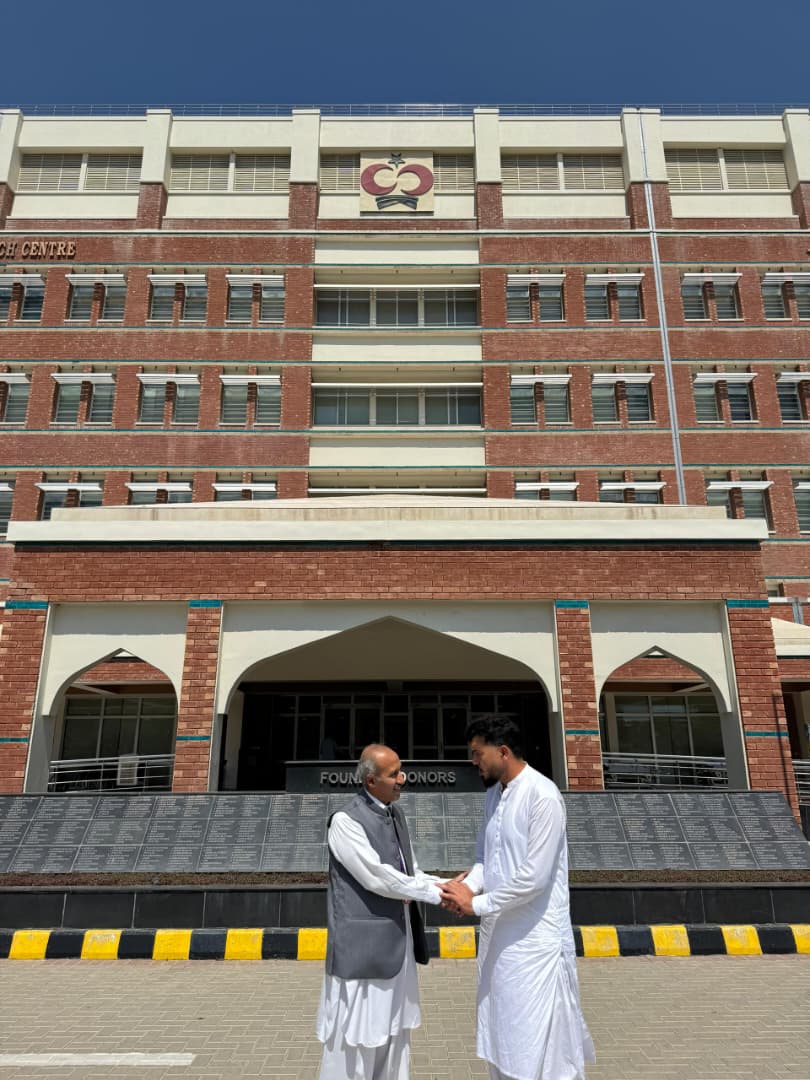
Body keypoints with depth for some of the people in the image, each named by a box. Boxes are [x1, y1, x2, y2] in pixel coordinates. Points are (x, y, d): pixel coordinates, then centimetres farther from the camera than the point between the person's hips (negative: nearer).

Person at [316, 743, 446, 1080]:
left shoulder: (395, 814, 6)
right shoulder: (345, 821, -19)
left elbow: (409, 872, 10)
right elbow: (378, 878, -22)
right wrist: (436, 894, -17)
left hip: (398, 943, 8)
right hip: (363, 945, -8)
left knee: (394, 1032, 18)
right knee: (356, 1038, 5)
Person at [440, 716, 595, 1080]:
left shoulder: (542, 796, -21)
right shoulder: (493, 794, 5)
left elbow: (534, 877, -23)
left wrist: (477, 904, -16)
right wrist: (470, 884, -8)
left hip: (536, 939, -8)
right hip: (499, 934, 8)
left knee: (542, 1044, 4)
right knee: (501, 1037, 19)